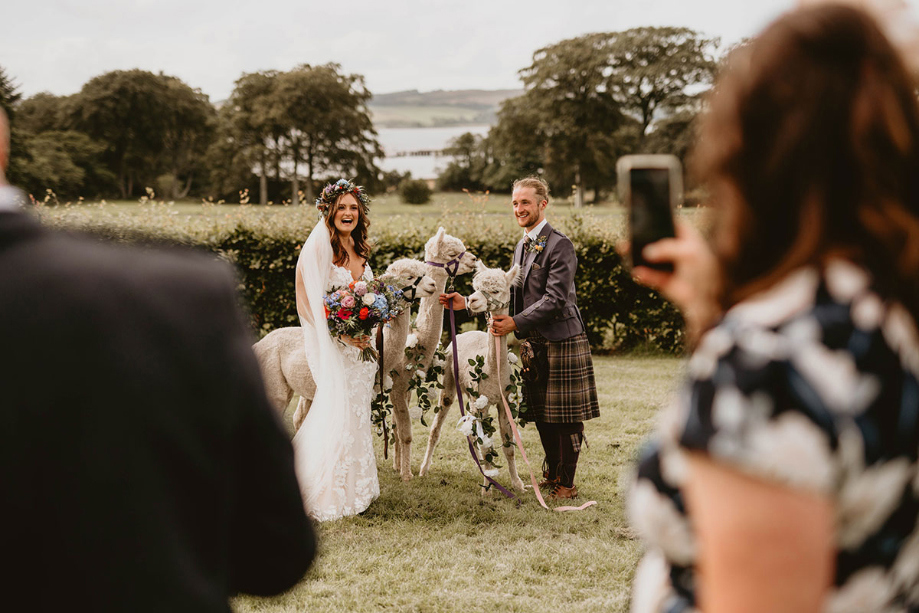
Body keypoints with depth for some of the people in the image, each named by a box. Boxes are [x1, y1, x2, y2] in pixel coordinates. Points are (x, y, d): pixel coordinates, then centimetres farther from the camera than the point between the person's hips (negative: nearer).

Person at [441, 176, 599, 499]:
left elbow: (555, 299, -20)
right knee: (542, 414, 14)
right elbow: (512, 294, 15)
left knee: (566, 415, 1)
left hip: (561, 341, -8)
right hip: (533, 342, 8)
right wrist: (467, 303, 5)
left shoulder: (559, 245, -13)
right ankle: (552, 471, 30)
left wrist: (516, 322, -25)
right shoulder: (521, 246, 15)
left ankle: (567, 482, 10)